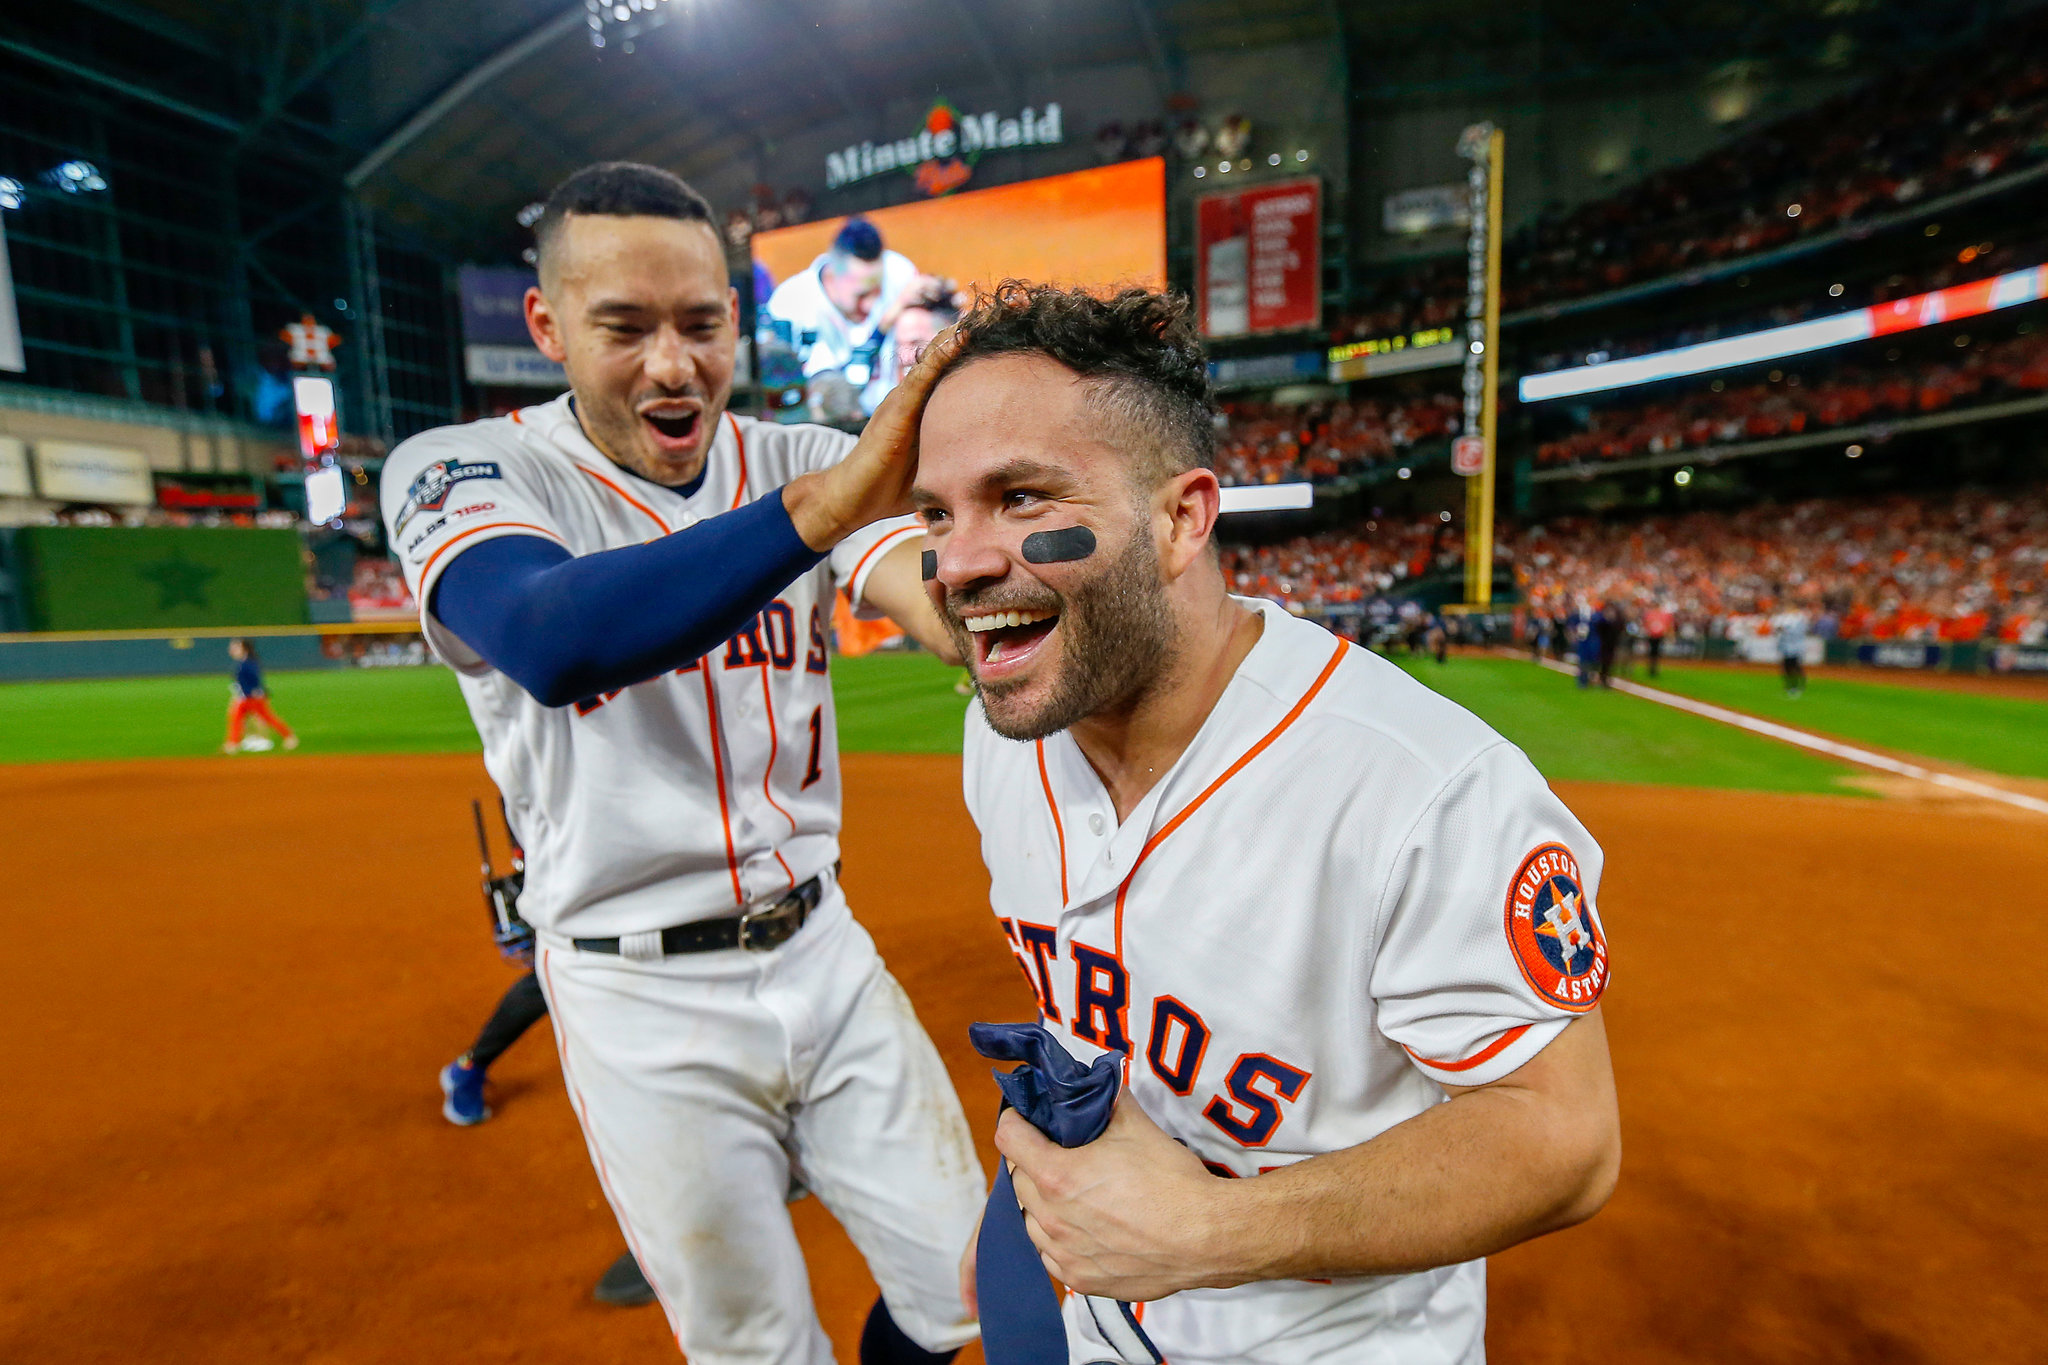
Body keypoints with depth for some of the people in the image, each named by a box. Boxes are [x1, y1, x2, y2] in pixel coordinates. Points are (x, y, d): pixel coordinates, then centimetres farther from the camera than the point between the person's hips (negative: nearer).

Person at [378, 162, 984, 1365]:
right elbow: (554, 641, -32)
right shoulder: (461, 472, -9)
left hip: (820, 948, 3)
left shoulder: (803, 463, 0)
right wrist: (824, 501, -44)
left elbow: (921, 585, -19)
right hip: (645, 1004, -2)